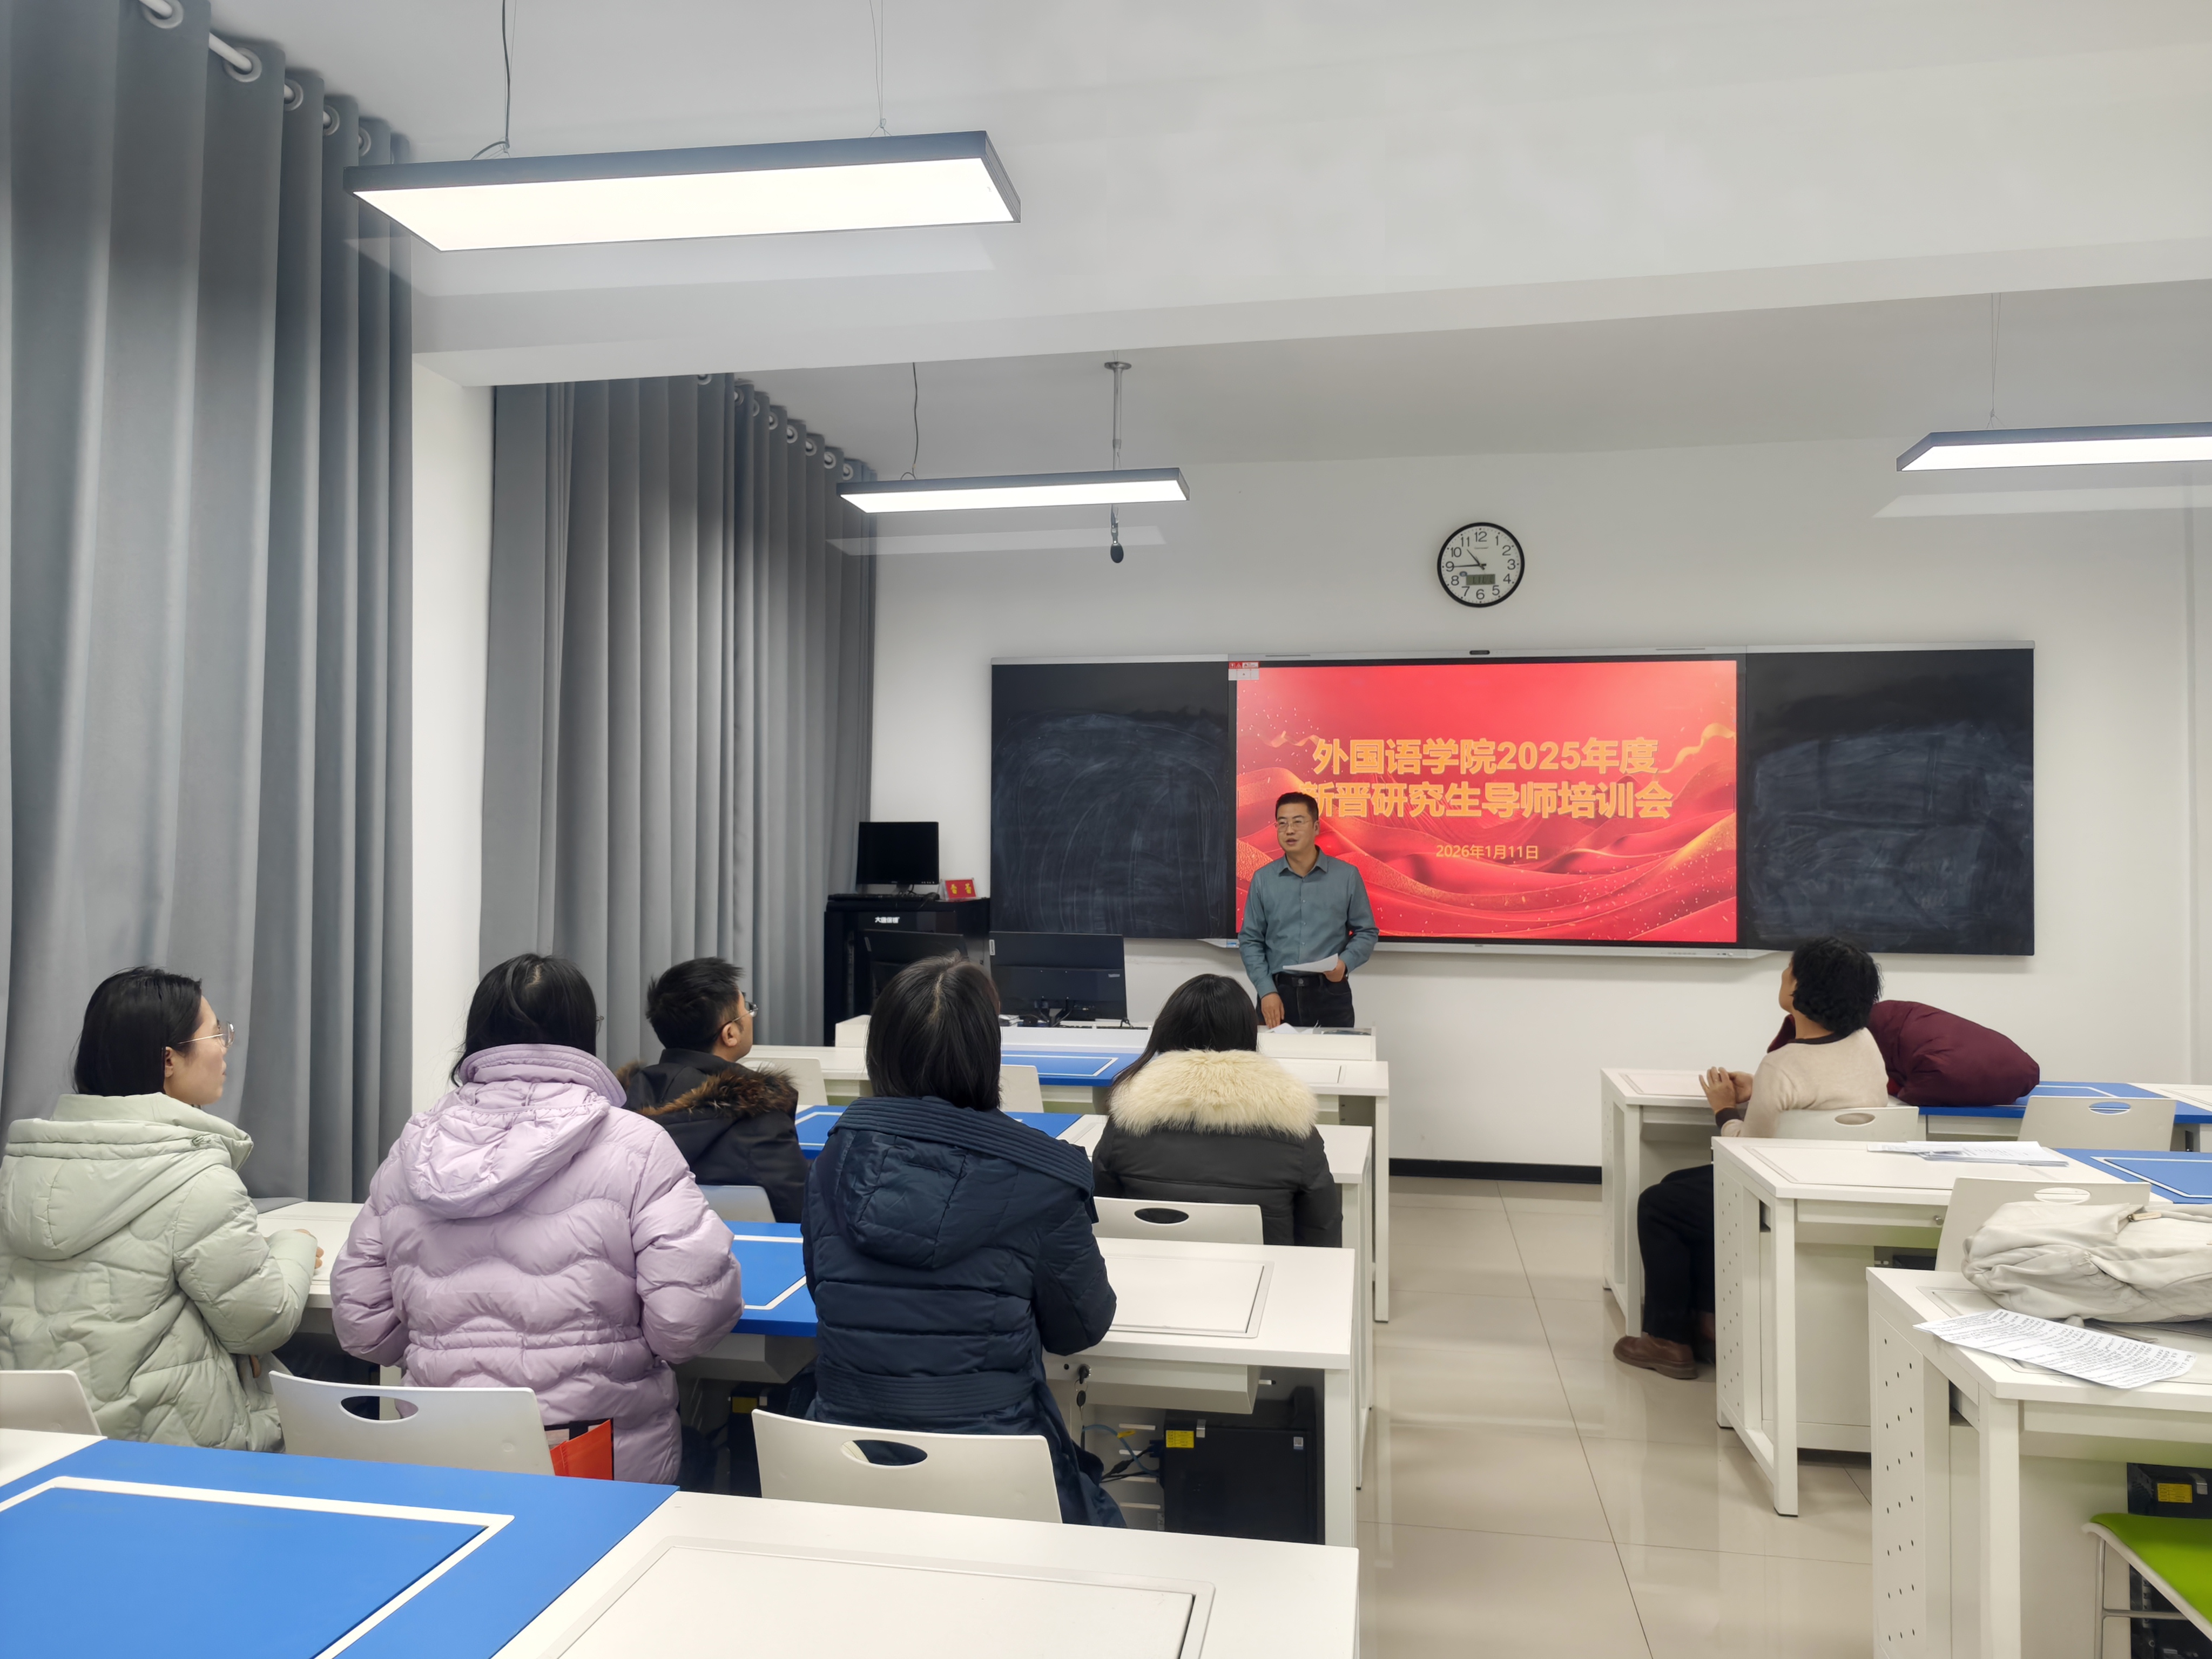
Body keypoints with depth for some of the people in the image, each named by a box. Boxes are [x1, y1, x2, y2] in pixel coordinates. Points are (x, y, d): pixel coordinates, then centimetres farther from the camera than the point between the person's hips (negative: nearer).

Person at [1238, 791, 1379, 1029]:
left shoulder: (1347, 876, 3)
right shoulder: (1263, 879, 5)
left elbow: (1366, 932, 8)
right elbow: (1250, 940, 5)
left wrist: (1345, 962, -12)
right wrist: (1266, 991, -6)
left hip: (1330, 994, 0)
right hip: (1278, 992, 1)